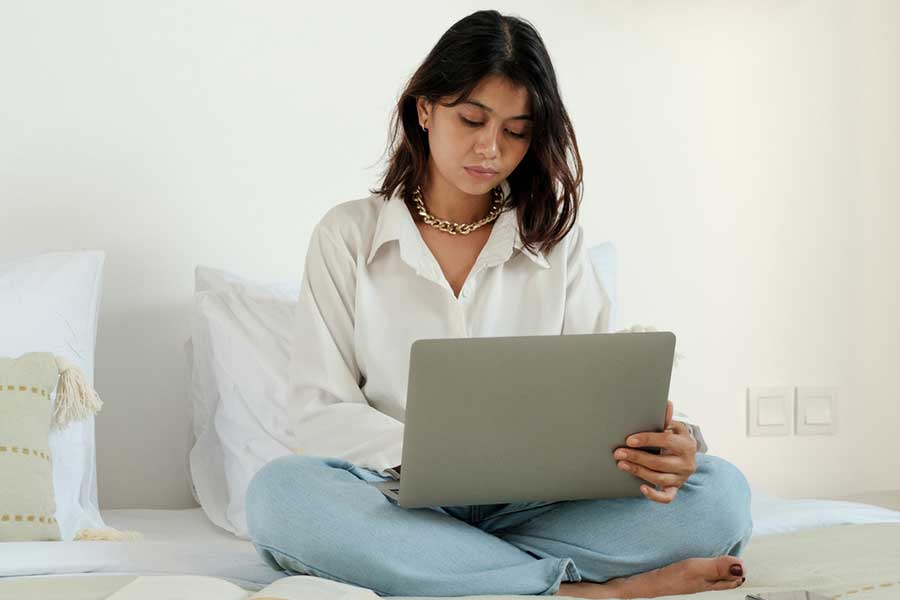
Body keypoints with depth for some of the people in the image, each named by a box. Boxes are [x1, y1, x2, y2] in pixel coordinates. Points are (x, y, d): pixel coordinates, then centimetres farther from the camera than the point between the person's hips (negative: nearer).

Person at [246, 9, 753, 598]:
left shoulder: (554, 240, 13)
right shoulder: (348, 235, 7)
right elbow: (320, 410, -1)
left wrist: (656, 443, -19)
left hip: (531, 505, 1)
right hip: (403, 503, -1)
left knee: (721, 492, -21)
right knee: (280, 492, -36)